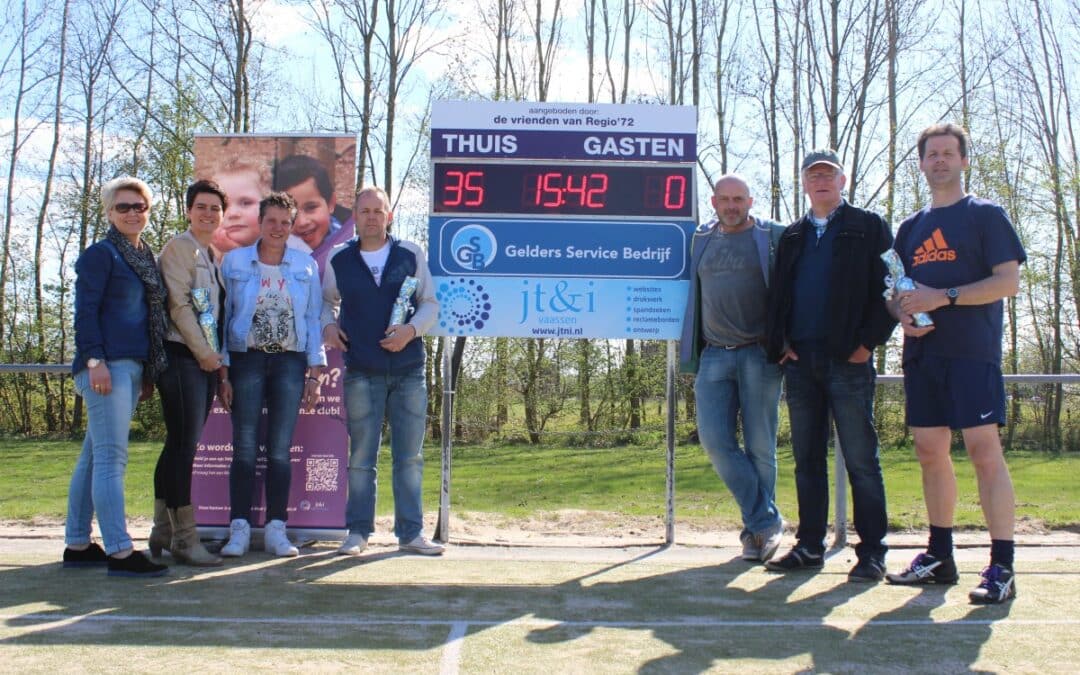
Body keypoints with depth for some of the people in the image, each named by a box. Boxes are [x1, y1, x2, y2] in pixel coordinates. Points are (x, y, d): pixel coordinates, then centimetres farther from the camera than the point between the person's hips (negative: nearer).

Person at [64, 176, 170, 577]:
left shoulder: (146, 258, 20)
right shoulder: (100, 254, -3)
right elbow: (85, 311, -10)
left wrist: (149, 374, 18)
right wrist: (95, 361, -20)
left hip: (131, 368, 8)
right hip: (107, 366, -8)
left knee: (94, 457, 12)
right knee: (111, 458, -10)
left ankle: (77, 546, 18)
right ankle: (119, 552, -10)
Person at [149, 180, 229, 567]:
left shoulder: (212, 256, 20)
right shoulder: (179, 248, -4)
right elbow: (179, 304, -13)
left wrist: (218, 358, 13)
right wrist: (204, 352, -12)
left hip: (207, 359, 8)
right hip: (182, 357, -8)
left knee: (180, 446, 11)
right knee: (183, 445, -9)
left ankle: (163, 532, 17)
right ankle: (183, 538, -5)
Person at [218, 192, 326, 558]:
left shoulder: (306, 265, 9)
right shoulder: (234, 261, 6)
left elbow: (314, 320, 10)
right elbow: (222, 316, 5)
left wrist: (314, 374, 3)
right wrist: (222, 373, -2)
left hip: (290, 362, 1)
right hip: (246, 359, -1)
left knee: (280, 450, 1)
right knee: (244, 448, -2)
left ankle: (276, 529, 6)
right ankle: (239, 530, 3)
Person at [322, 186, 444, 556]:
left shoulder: (411, 254, 5)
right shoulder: (339, 258, 7)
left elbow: (430, 304, 7)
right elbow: (326, 300, 20)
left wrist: (411, 329, -10)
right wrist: (328, 325, 0)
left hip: (409, 369, 1)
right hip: (361, 372, 0)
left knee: (410, 456, 4)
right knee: (361, 456, 3)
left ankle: (410, 532, 12)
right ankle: (358, 531, 14)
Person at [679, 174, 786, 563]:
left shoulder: (773, 237, 3)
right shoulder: (701, 240, 15)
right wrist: (691, 353, 18)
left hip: (759, 355, -3)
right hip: (714, 356, 4)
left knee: (759, 446, 1)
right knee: (715, 440, -6)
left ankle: (757, 528, 15)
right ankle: (766, 522, 4)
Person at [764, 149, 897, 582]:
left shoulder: (868, 227, 6)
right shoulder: (792, 236, 19)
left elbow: (888, 287, -2)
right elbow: (778, 294, 19)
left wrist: (868, 342, -11)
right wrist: (780, 342, 4)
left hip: (848, 361, -5)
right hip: (800, 361, 5)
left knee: (861, 460, -3)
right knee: (807, 459, 8)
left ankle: (872, 553, 2)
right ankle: (809, 547, 15)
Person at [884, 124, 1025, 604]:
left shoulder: (985, 215, 3)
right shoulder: (911, 227, 19)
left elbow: (1009, 281, -7)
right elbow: (898, 291, 22)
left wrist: (944, 297, -16)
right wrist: (903, 312, -2)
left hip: (972, 352, -6)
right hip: (922, 353, 6)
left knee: (984, 450, -11)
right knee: (930, 452, 7)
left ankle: (1002, 568, -8)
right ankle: (940, 556, 17)